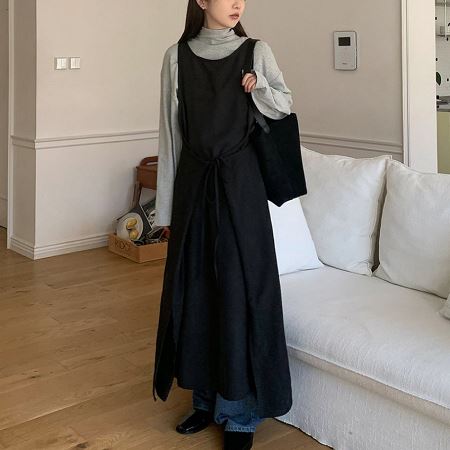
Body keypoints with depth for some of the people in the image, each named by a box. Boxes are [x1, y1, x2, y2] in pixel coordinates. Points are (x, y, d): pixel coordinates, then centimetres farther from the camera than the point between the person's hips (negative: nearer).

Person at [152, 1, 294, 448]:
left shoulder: (256, 51, 1)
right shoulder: (177, 56, 3)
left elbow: (285, 105, 12)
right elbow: (170, 131, 4)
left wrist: (260, 87, -11)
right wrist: (166, 207, 4)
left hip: (239, 181, -2)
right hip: (193, 181, 2)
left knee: (240, 288, -2)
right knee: (194, 287, 8)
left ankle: (241, 411, 10)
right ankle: (205, 396, 25)